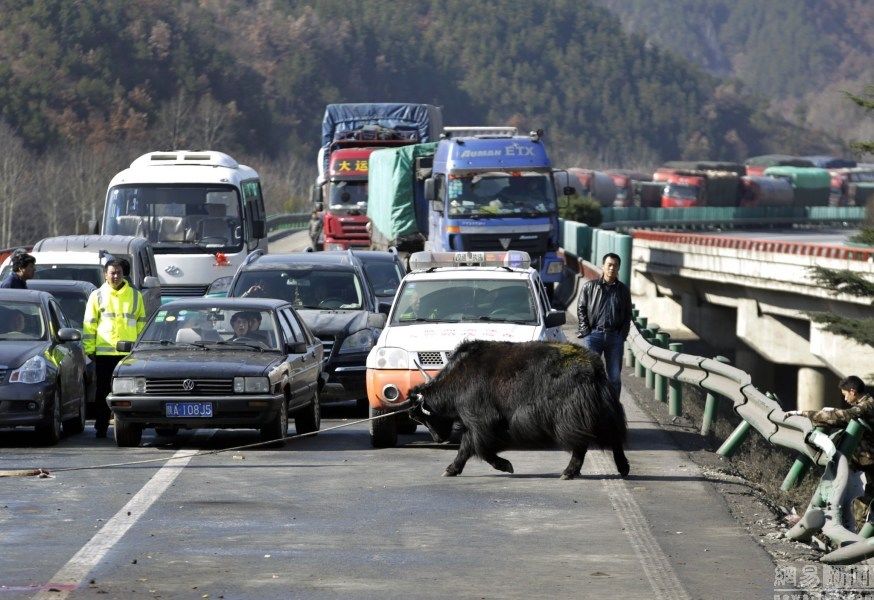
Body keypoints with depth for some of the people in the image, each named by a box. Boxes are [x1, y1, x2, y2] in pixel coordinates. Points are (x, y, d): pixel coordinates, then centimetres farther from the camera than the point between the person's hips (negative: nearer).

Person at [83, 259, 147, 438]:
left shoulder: (135, 296, 12)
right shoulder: (97, 296, 8)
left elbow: (141, 323, 15)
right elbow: (89, 324, 8)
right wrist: (89, 349, 1)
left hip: (129, 353, 1)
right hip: (104, 351, -1)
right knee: (103, 391, 2)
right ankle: (101, 428, 5)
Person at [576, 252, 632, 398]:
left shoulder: (623, 290, 13)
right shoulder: (590, 286, 7)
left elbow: (628, 315, 15)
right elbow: (581, 309, 7)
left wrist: (623, 334, 2)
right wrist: (586, 330, -3)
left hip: (615, 336, 2)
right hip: (593, 335, -2)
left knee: (615, 377, 3)